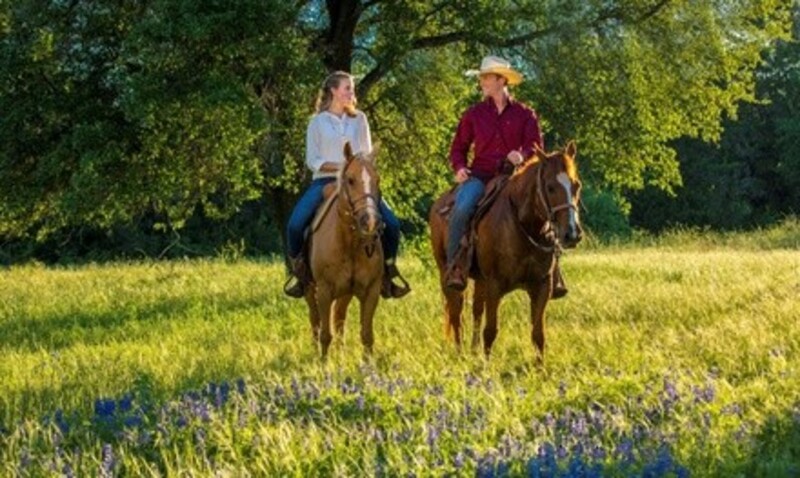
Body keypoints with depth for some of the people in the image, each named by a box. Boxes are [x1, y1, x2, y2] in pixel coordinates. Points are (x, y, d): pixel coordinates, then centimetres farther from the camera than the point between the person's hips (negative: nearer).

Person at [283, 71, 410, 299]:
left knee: (392, 223, -16)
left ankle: (387, 270, 4)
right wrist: (337, 166, -14)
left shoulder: (359, 119, 12)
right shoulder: (318, 122, 4)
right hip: (325, 180, -2)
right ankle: (298, 270, -1)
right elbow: (312, 160, 0)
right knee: (295, 224, -24)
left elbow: (367, 154, 11)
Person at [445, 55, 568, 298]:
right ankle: (454, 266, -29)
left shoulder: (524, 114, 8)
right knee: (462, 207, -32)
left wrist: (522, 155, -21)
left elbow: (536, 146, 1)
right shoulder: (473, 114, 10)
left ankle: (552, 272, -14)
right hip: (480, 175, 0)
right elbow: (458, 148, 14)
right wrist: (459, 168, -7)